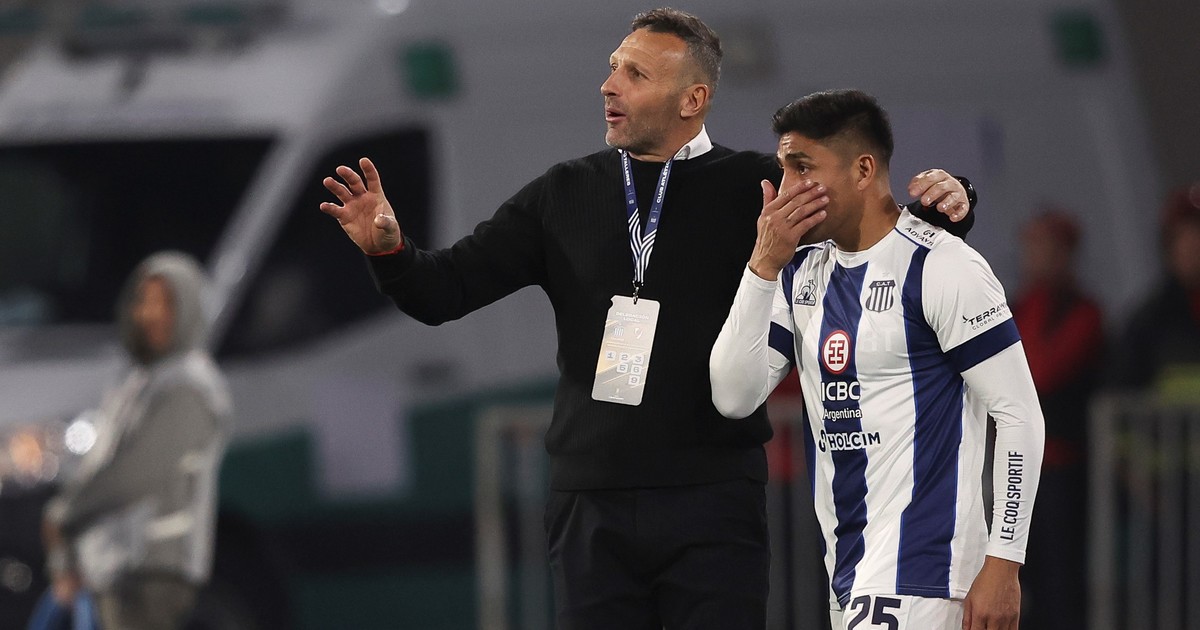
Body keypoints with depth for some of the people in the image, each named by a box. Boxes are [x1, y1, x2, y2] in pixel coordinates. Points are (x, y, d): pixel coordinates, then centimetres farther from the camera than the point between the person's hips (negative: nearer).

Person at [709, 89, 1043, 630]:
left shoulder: (942, 267, -9)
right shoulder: (801, 272, 13)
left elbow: (1019, 414, -9)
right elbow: (734, 398, 4)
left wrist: (1003, 564, -14)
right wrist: (764, 267, -5)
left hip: (922, 563, -8)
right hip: (848, 569, 8)